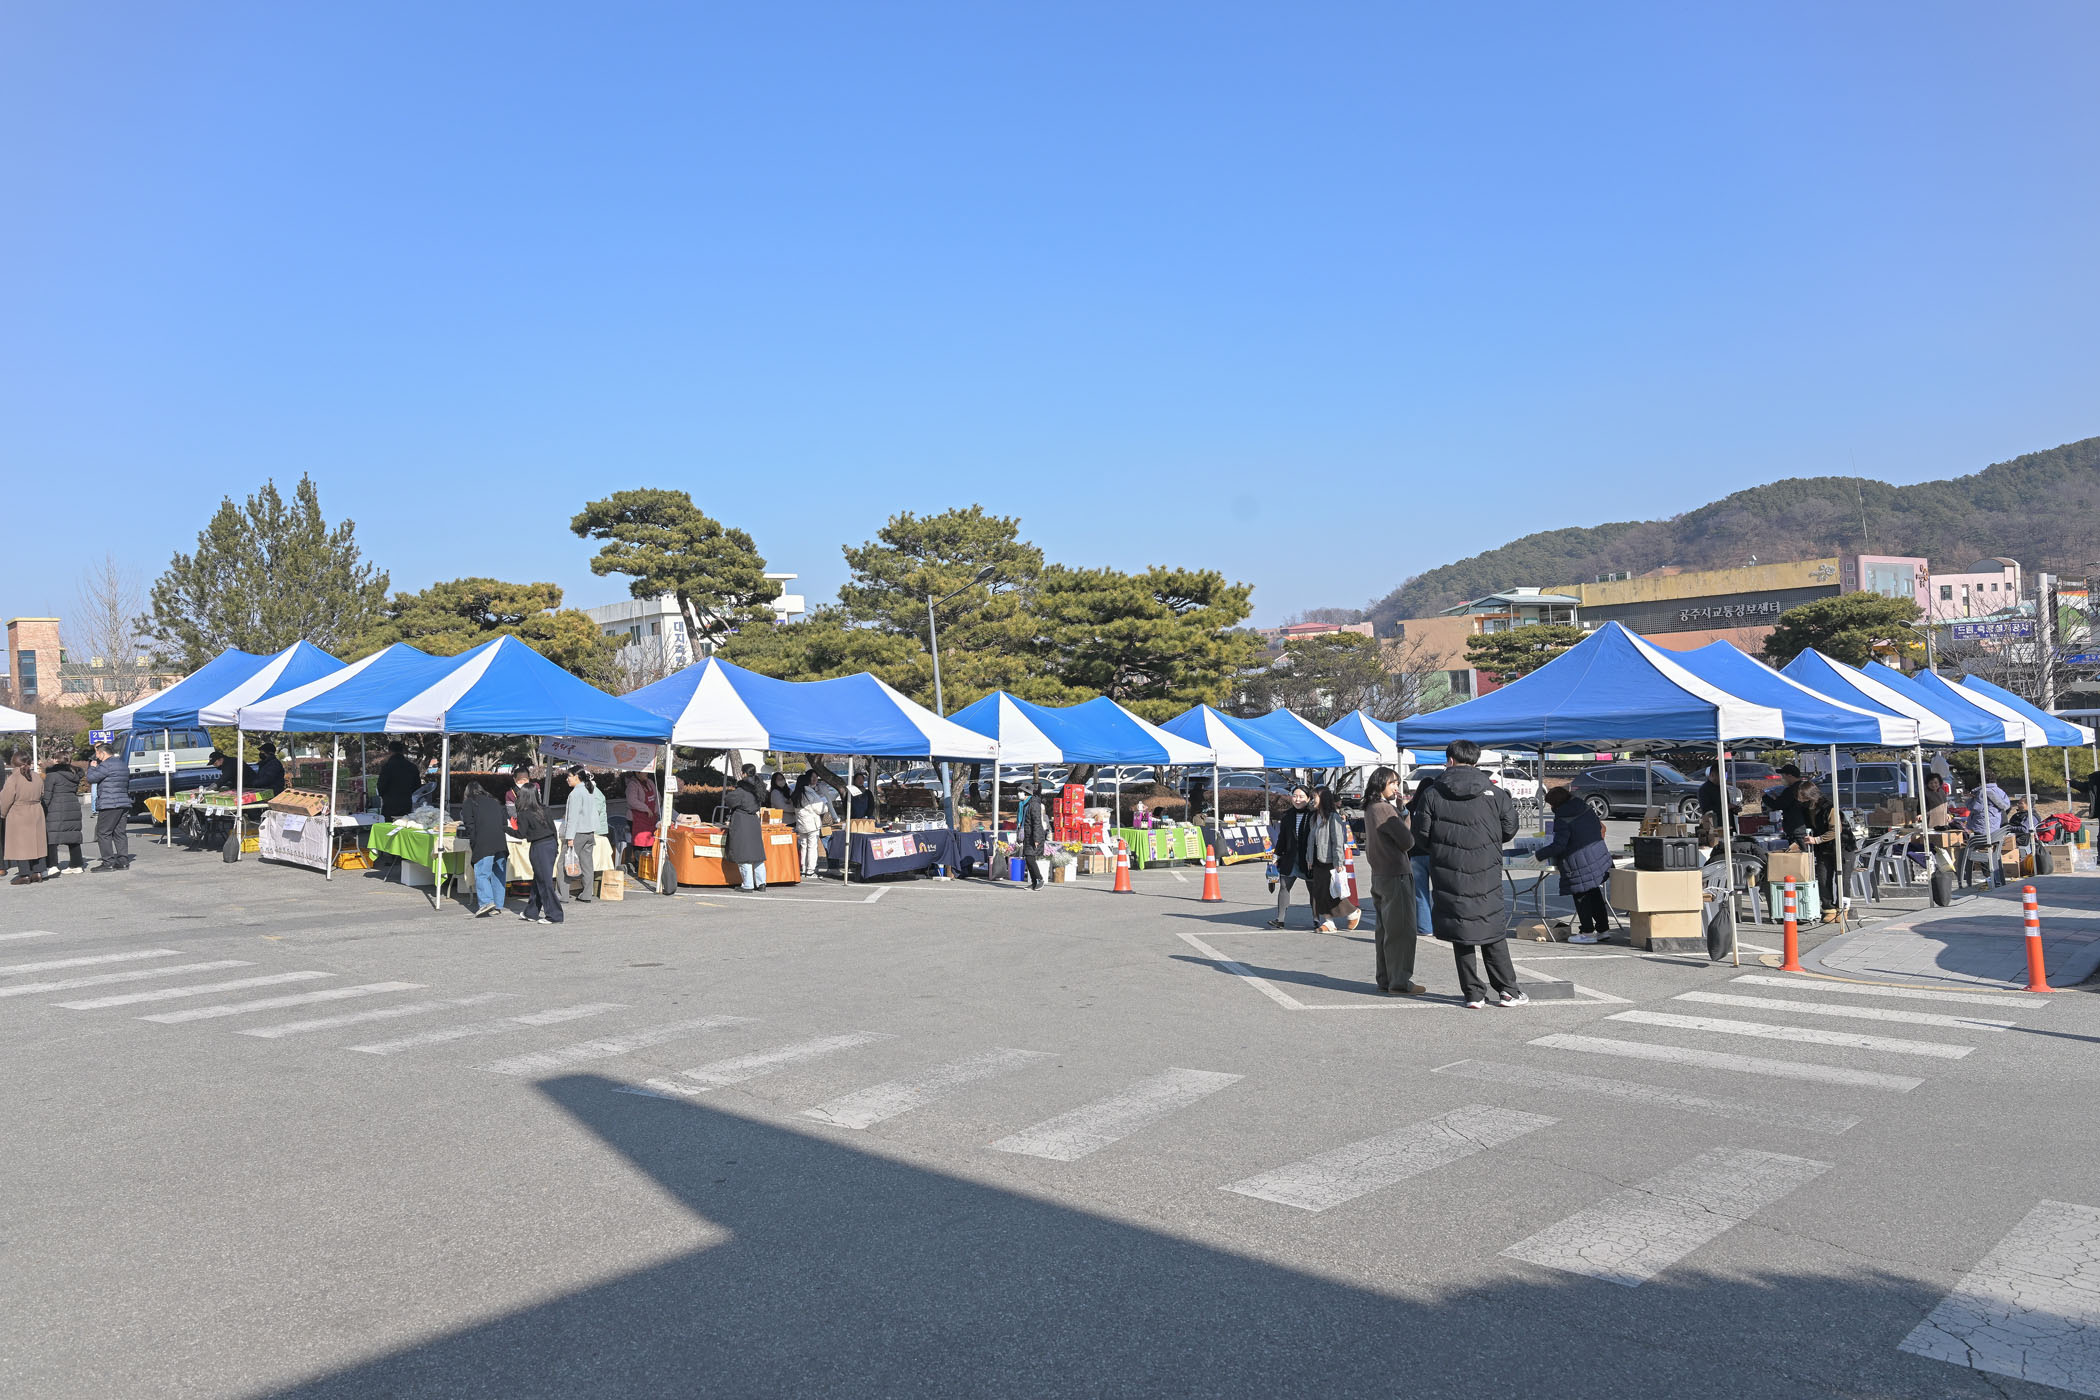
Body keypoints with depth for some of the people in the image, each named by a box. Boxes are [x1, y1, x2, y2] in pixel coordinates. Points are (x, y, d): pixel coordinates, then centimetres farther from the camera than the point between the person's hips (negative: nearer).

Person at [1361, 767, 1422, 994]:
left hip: (1379, 875, 9)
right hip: (1396, 875, -9)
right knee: (1401, 929, -4)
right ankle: (1400, 982, -1)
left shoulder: (1370, 809, 13)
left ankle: (1385, 979, 20)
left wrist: (1400, 807, 6)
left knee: (1386, 929, 14)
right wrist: (1410, 821, 3)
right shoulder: (1384, 809, -16)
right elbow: (1407, 841, -17)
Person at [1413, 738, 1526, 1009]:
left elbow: (1421, 836, -3)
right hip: (1486, 873, 1)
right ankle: (1508, 991, 13)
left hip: (1449, 874, -1)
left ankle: (1473, 993, 8)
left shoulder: (1432, 794, -4)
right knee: (1493, 931, 11)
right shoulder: (1494, 793, 0)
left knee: (1460, 934, 6)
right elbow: (1509, 830, 4)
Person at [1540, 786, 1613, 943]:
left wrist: (1539, 855, -11)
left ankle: (1587, 932, 8)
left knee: (1581, 896, 3)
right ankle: (1603, 928, 24)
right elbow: (1599, 826, 19)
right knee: (1594, 894, 17)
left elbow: (1558, 846, -20)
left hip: (1580, 863, -8)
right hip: (1598, 856, 8)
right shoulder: (1586, 808, 6)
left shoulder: (1562, 819, -18)